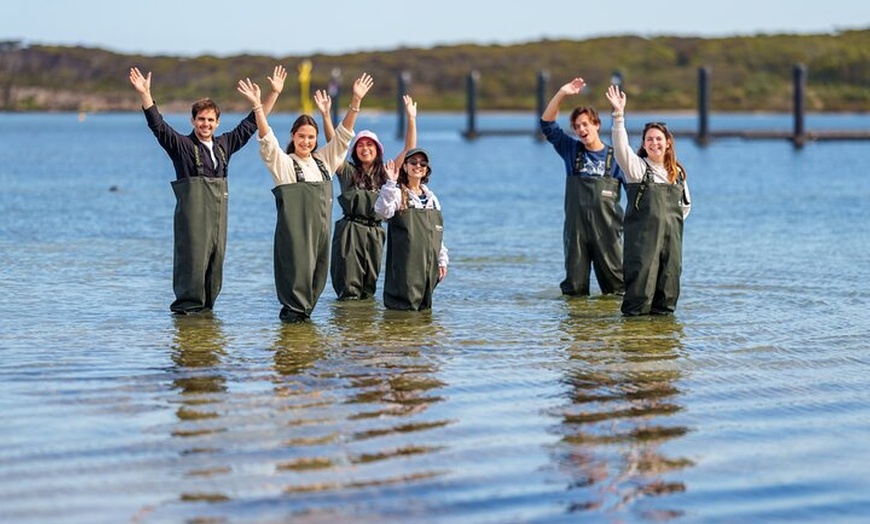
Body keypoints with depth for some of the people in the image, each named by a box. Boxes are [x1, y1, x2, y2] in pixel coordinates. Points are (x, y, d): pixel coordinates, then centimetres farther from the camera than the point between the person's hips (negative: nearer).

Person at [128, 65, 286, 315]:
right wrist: (145, 94, -23)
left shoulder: (224, 145, 15)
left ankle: (206, 305, 12)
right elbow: (158, 125, -10)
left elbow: (250, 124, 22)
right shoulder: (182, 145, 1)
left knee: (216, 259, 5)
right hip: (192, 214, -5)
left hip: (218, 214, 5)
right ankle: (187, 304, -5)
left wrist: (274, 93, 23)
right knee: (192, 258, -9)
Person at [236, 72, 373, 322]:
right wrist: (257, 106, -23)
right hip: (294, 228, -5)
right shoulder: (283, 163, 1)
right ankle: (292, 309, 2)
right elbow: (266, 139, -12)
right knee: (296, 267, -9)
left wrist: (356, 101, 2)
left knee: (317, 270, 6)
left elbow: (343, 135, 11)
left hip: (320, 227, 5)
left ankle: (304, 310, 16)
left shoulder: (324, 160, 14)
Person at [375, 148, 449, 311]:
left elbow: (439, 233, 19)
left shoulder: (431, 198, 16)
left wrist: (442, 260, 15)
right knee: (406, 306, -10)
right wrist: (390, 183, -30)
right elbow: (382, 212, -26)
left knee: (425, 306, 9)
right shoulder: (397, 194, -4)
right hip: (406, 264, -6)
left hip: (428, 264, 6)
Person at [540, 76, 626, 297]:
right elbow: (547, 124, 2)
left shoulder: (615, 157, 2)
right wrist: (561, 94, -8)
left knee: (616, 287, -3)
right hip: (575, 230, 2)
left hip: (607, 231, -2)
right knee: (574, 289, 4)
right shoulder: (572, 151, 9)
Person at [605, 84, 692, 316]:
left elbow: (686, 205, 27)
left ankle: (663, 310, 14)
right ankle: (634, 312, -4)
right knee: (641, 271, -11)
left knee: (670, 272, 3)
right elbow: (620, 145, -16)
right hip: (642, 235, -5)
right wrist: (619, 114, -26)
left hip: (671, 234, 5)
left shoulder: (677, 172, 15)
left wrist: (674, 219, 10)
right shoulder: (637, 167, 1)